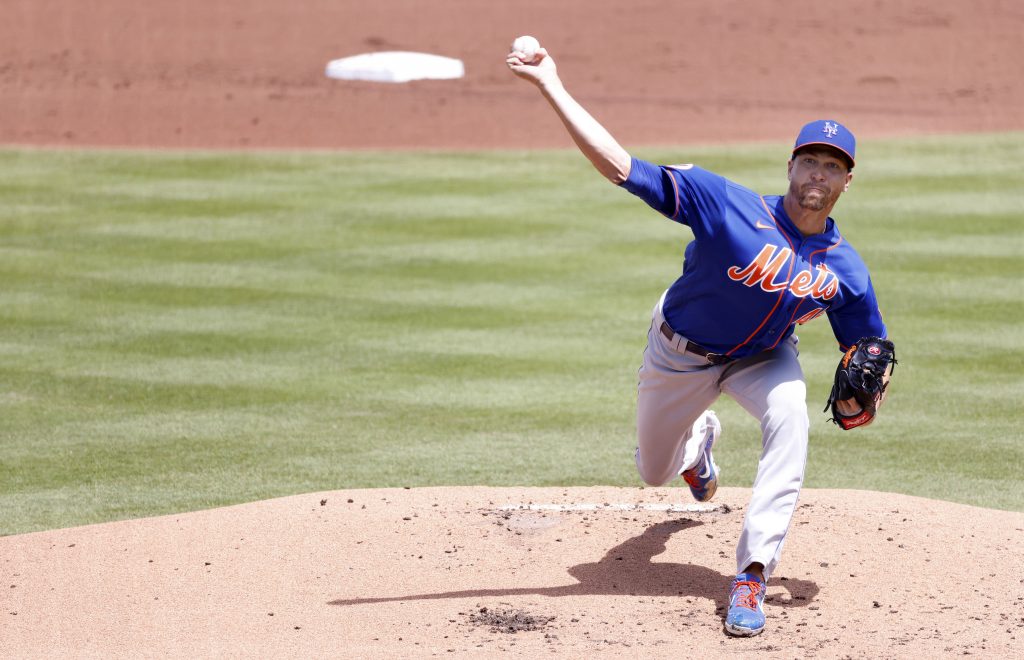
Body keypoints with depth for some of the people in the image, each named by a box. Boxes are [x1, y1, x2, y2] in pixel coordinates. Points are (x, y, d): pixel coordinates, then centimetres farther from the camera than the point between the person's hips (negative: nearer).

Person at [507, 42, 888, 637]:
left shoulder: (846, 272, -20)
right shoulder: (730, 206, -31)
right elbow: (620, 166, -36)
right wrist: (551, 86, -43)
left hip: (763, 357, 1)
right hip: (682, 354, -1)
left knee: (790, 418, -33)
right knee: (655, 474, 17)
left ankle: (753, 577, -28)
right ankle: (700, 437, 58)